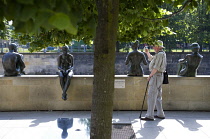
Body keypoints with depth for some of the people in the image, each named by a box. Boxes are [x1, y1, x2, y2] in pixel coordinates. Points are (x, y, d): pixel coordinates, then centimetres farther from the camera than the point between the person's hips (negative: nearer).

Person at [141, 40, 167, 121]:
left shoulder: (160, 54, -15)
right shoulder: (161, 54, 17)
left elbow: (156, 67, -22)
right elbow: (151, 59, 34)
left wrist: (150, 76, -16)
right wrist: (147, 52, 21)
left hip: (156, 76, -11)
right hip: (159, 76, 11)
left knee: (151, 96, -11)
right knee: (157, 96, 14)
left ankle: (150, 115, -12)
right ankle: (160, 114, 18)